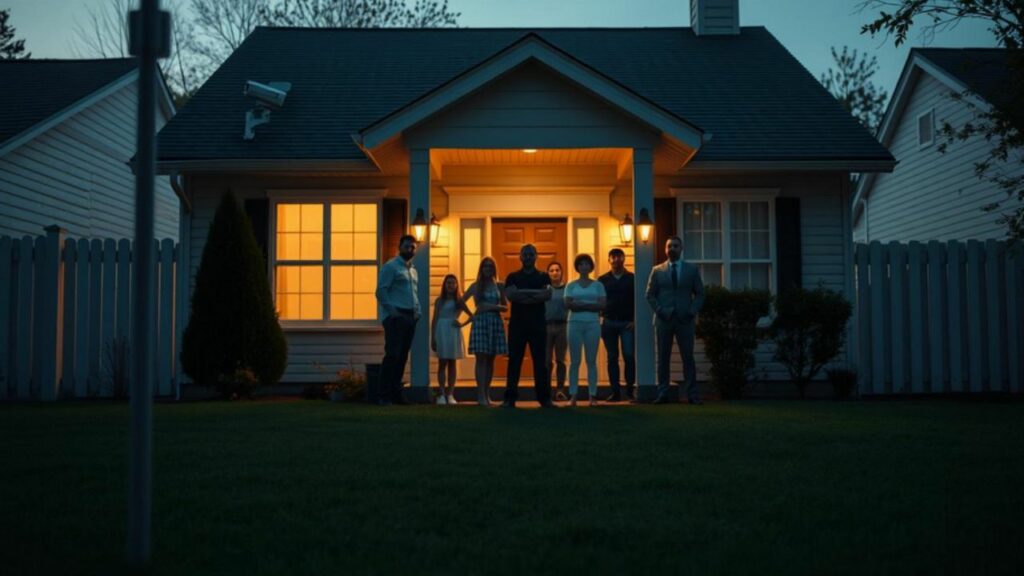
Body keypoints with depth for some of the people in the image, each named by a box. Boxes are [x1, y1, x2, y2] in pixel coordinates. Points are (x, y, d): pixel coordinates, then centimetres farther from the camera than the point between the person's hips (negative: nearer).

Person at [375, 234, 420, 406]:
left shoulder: (413, 270, 21)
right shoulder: (390, 266, -4)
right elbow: (381, 291, -10)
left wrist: (417, 310, 10)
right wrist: (391, 311, -17)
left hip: (410, 317, 8)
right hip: (396, 316, -8)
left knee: (403, 356, 8)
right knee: (392, 355, -12)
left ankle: (395, 393, 14)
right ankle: (383, 395, -9)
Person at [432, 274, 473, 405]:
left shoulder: (459, 301, 7)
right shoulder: (439, 301, 5)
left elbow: (472, 316, 10)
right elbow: (434, 320, 3)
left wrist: (462, 324, -5)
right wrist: (433, 338, -2)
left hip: (454, 333, 1)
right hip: (442, 332, -1)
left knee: (452, 364, 4)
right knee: (442, 363, -2)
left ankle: (450, 395, 7)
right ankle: (441, 394, -1)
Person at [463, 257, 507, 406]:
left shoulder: (499, 286, 9)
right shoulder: (475, 286, 7)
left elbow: (505, 307, 8)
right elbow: (462, 301, 14)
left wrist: (493, 307, -8)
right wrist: (471, 314, 8)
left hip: (496, 322, 2)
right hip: (480, 322, -2)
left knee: (490, 360, 4)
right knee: (481, 359, -7)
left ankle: (487, 394, 8)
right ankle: (481, 395, -10)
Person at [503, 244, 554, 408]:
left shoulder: (543, 277, 9)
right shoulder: (512, 277, 9)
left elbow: (548, 294, -10)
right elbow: (509, 295, -9)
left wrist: (522, 293, -11)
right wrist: (534, 294, -9)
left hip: (538, 324, 0)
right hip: (517, 323, 0)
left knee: (540, 360, 0)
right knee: (514, 360, 0)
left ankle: (544, 397, 3)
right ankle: (510, 398, 1)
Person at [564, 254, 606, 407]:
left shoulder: (597, 285, 9)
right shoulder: (571, 286, 10)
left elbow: (602, 305, -3)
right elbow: (568, 304, -4)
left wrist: (580, 304, -10)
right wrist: (590, 305, -11)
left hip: (592, 324, 0)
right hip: (575, 324, 0)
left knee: (591, 361, 1)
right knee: (574, 361, -2)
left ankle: (593, 395, 2)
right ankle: (573, 396, -1)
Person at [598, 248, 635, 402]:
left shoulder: (632, 278, 4)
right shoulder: (603, 280, 8)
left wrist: (634, 320, -7)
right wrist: (598, 320, -2)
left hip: (627, 323, -2)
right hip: (609, 323, 2)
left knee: (629, 356, -8)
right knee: (612, 358, 4)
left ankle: (629, 390, 3)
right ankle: (615, 391, 9)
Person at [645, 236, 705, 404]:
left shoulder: (692, 270, 8)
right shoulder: (657, 270, 8)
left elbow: (700, 294, 8)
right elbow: (650, 295, 7)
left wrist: (693, 311, -7)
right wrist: (658, 310, -8)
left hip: (685, 319, 0)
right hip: (663, 319, 0)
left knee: (688, 357, -1)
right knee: (663, 358, 2)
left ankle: (692, 394, 1)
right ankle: (663, 394, 4)